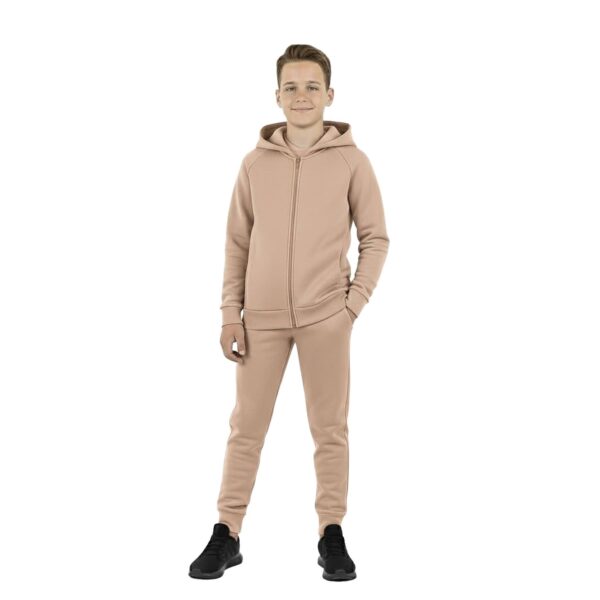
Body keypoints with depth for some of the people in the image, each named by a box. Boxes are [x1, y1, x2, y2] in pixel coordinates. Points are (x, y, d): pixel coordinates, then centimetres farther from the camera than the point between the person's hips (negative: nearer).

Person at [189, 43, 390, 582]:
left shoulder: (351, 160, 0)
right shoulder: (256, 162, 5)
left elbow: (375, 238, 3)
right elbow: (237, 242, 8)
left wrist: (354, 301, -6)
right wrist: (231, 313, 2)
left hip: (326, 316, -1)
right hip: (263, 316, 2)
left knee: (330, 428, 5)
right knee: (247, 427, 5)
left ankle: (332, 534, 15)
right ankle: (227, 534, 13)